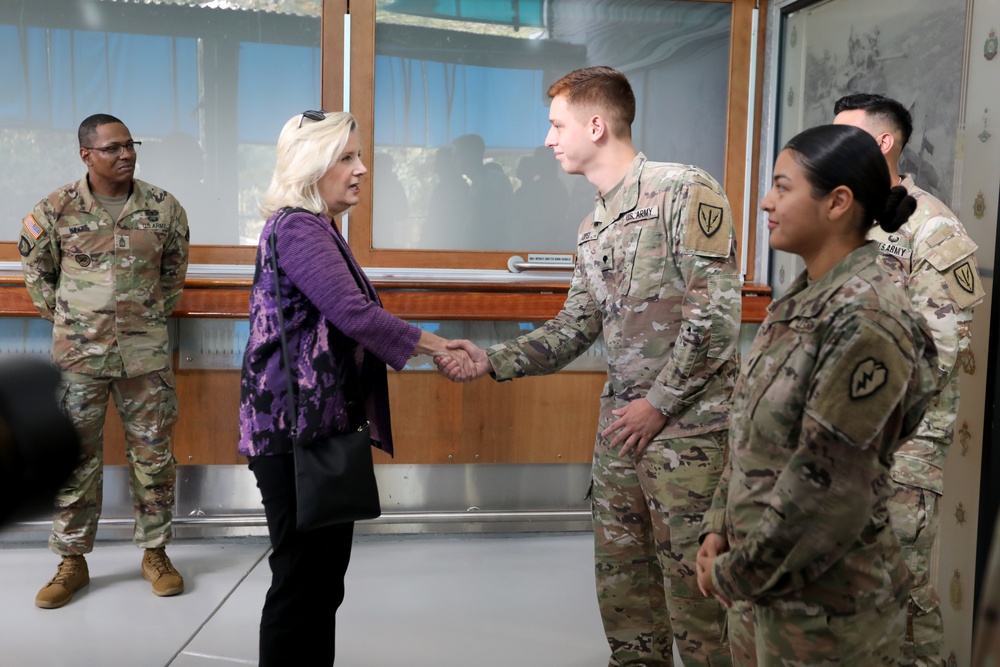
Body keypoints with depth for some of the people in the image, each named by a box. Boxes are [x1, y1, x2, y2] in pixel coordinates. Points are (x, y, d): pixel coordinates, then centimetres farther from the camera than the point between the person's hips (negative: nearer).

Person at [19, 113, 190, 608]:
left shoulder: (163, 207, -1)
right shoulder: (57, 209, -4)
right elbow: (36, 270, 11)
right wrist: (64, 319, 9)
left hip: (146, 353, 1)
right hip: (78, 354, 0)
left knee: (153, 454, 6)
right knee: (76, 457, 7)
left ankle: (154, 552, 21)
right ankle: (72, 562, 21)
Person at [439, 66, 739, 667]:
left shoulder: (686, 191, -10)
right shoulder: (594, 228, 15)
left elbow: (718, 310, -17)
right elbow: (574, 329, 15)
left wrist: (660, 402, -14)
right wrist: (493, 361, 4)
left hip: (688, 423, -8)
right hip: (622, 423, 8)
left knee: (692, 583, 2)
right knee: (621, 576, 15)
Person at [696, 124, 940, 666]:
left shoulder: (865, 320, -23)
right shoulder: (805, 297, 4)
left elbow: (828, 485, -23)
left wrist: (738, 574, -14)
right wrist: (720, 527, 3)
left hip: (824, 600, -7)